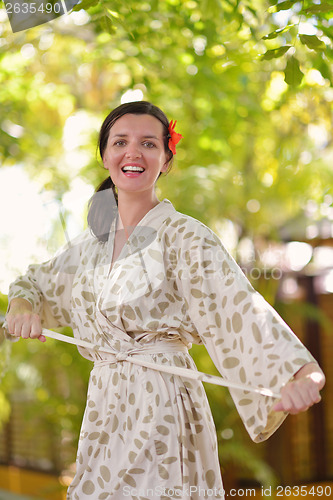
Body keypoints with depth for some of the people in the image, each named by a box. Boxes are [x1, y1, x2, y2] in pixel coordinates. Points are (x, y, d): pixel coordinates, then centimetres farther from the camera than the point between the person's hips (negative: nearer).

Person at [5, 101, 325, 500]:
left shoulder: (185, 237, -11)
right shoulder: (94, 240, 9)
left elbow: (242, 310, -24)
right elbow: (40, 281, 25)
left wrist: (304, 374, -39)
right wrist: (23, 307, 1)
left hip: (161, 410, -6)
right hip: (104, 410, 6)